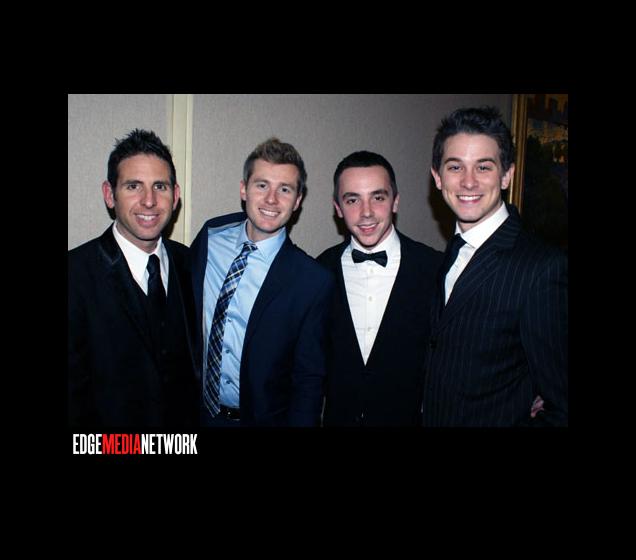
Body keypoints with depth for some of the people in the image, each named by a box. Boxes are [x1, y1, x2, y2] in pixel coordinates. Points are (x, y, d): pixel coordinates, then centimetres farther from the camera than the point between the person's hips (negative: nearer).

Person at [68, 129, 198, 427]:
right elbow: (73, 384, -18)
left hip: (185, 417, 5)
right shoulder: (76, 272, -21)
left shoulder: (186, 260, -4)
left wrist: (194, 416, -2)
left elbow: (190, 351, 2)